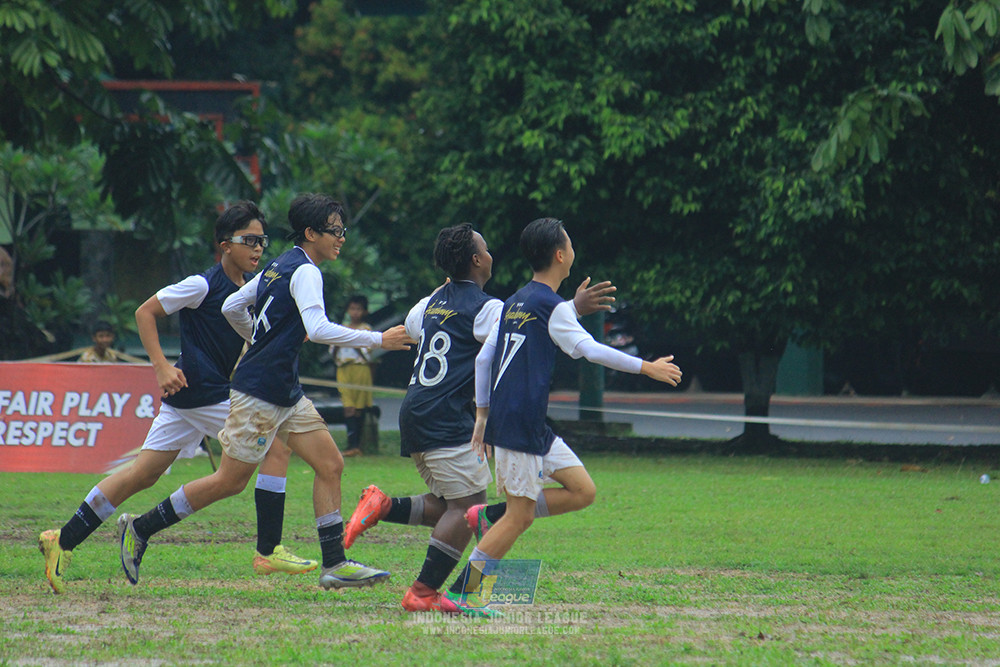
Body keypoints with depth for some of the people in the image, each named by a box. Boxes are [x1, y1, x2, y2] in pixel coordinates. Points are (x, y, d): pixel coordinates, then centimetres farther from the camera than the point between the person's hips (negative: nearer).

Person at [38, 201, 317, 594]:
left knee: (142, 475, 9)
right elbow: (145, 313, -8)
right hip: (201, 392, -9)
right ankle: (268, 552, -7)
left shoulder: (252, 285, 12)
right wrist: (162, 366, -16)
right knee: (277, 444, -8)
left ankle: (63, 541, 11)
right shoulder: (203, 284, -12)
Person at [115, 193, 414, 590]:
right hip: (258, 394, -10)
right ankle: (140, 528, 10)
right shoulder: (303, 271, -15)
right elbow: (318, 329, -29)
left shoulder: (280, 267, 12)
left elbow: (232, 308, 19)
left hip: (286, 394, 10)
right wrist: (378, 340, -24)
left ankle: (334, 565, 3)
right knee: (230, 482, -1)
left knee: (330, 465, 3)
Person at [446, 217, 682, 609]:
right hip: (519, 425, -9)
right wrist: (647, 368, -7)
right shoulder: (550, 306, -10)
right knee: (520, 517, -5)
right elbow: (590, 350, -14)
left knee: (583, 491, 8)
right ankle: (463, 590, -3)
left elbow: (483, 359, 17)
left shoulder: (515, 303, 16)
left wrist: (482, 414, 21)